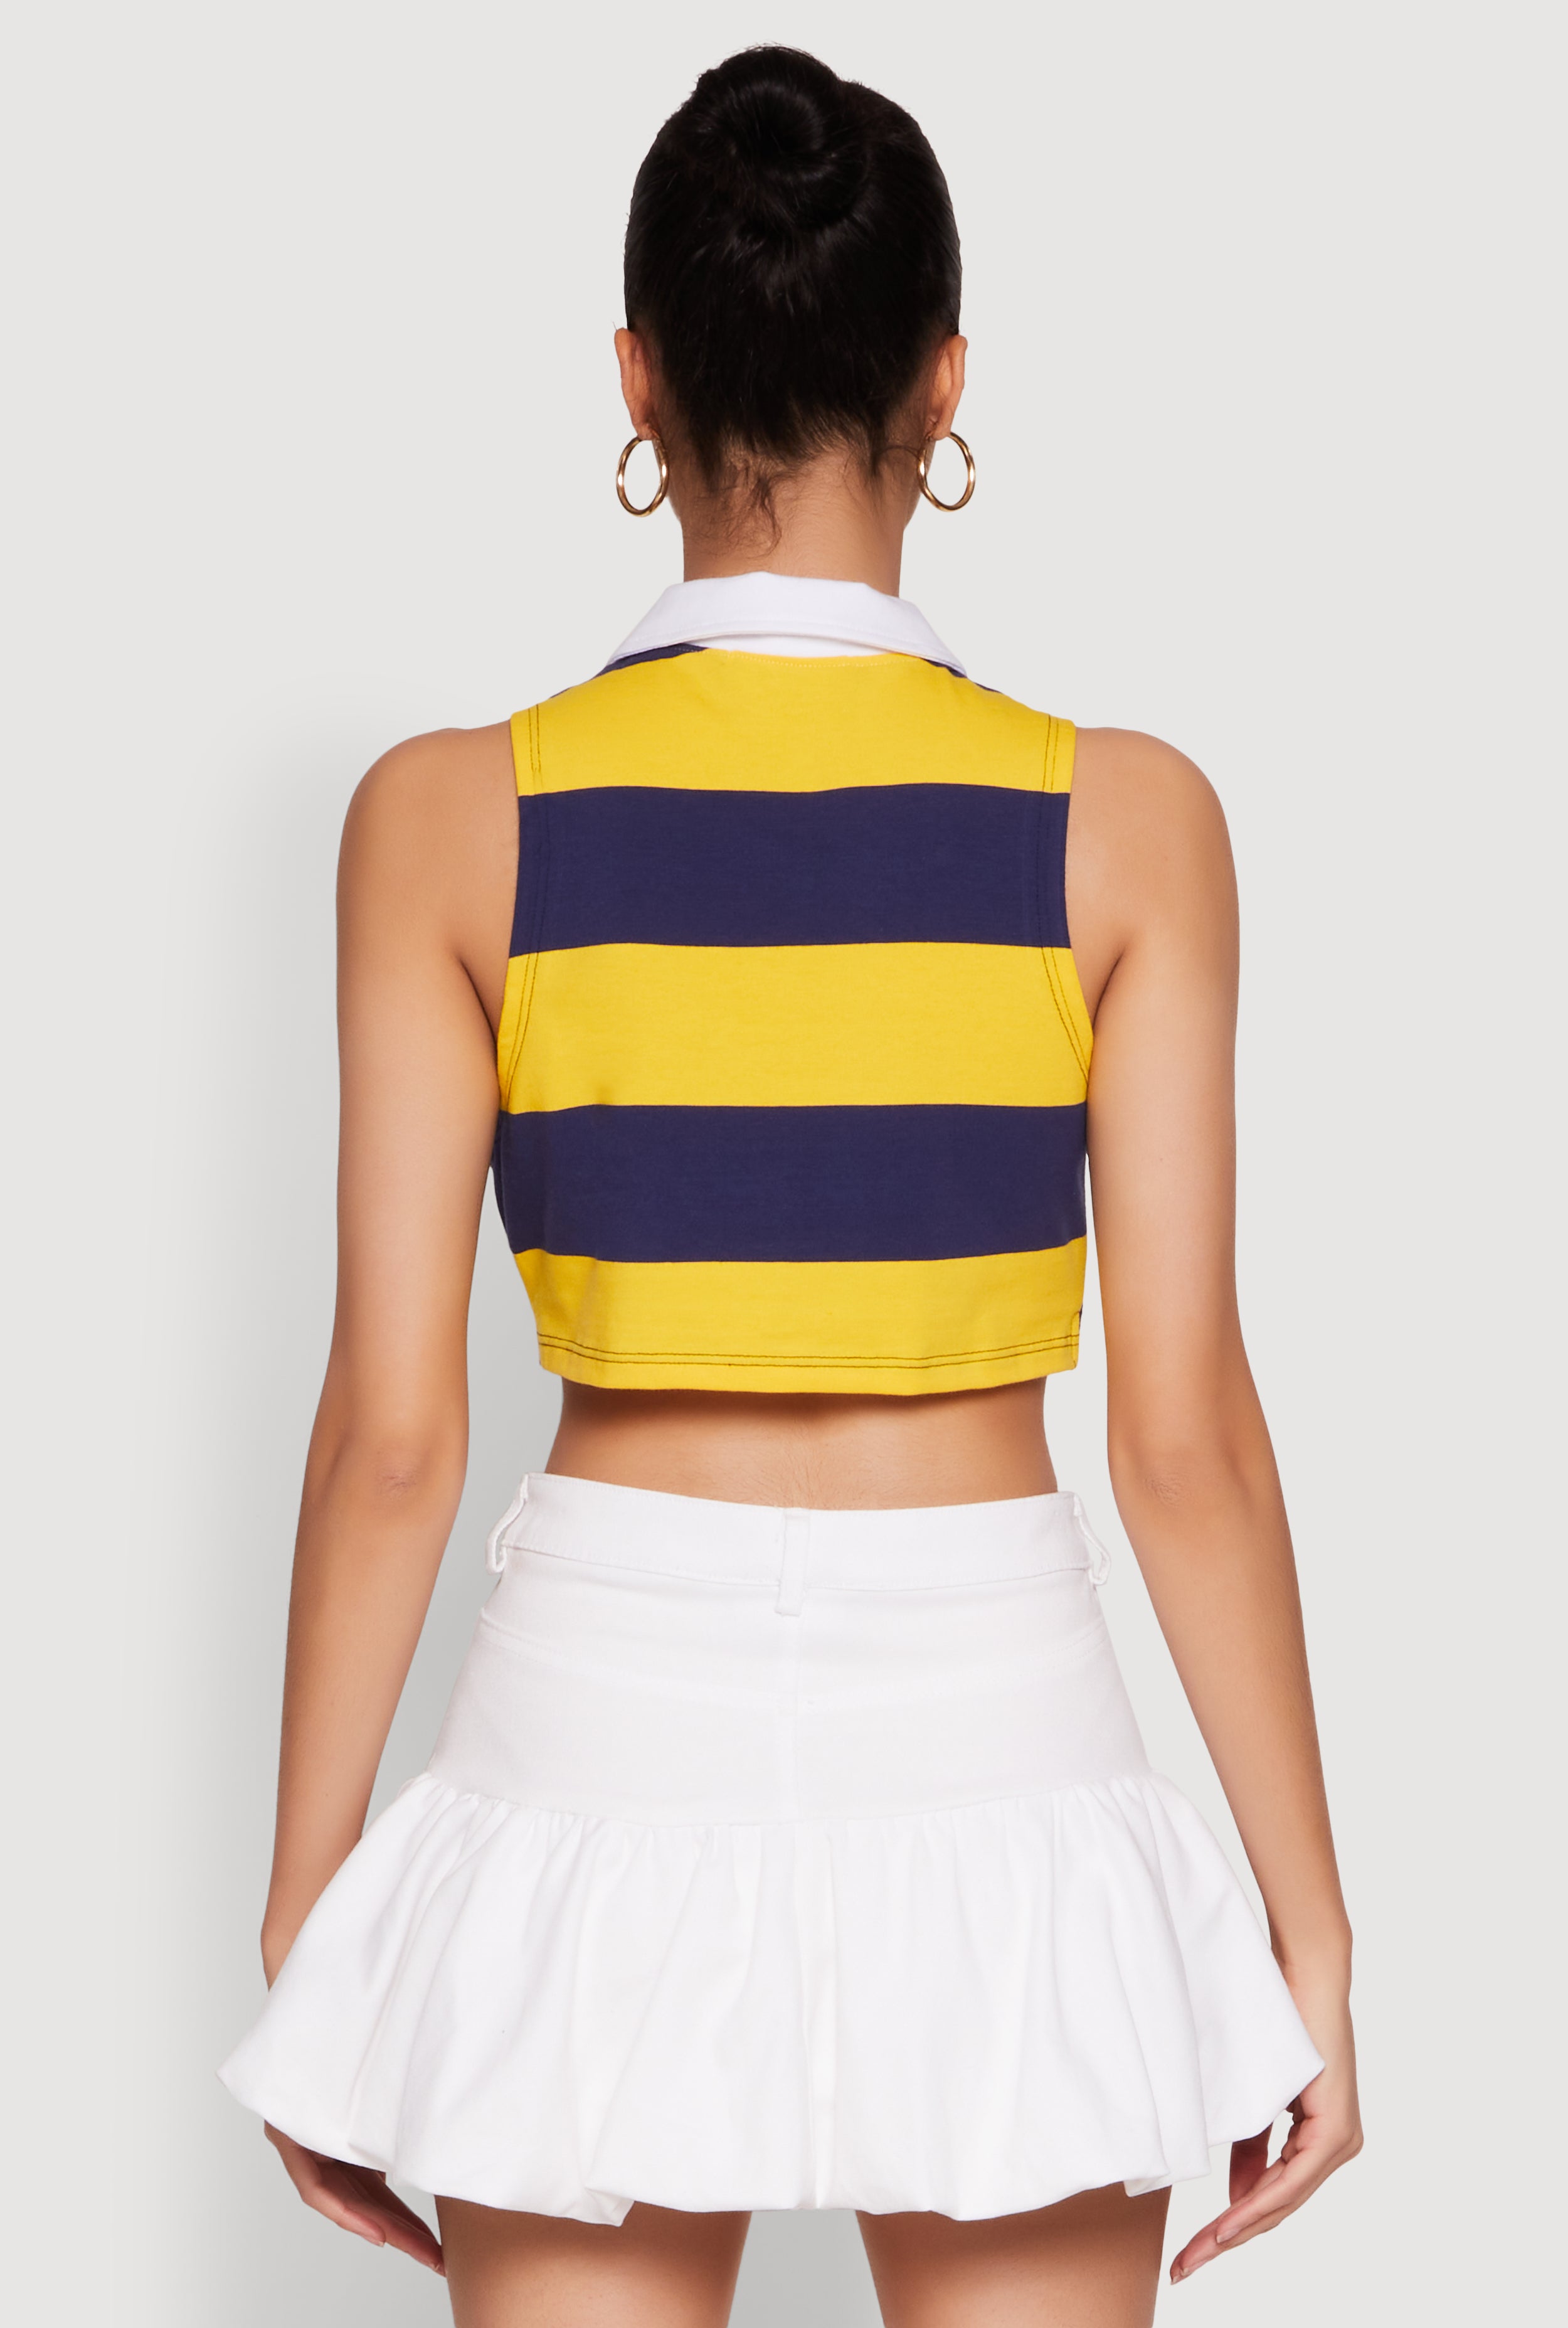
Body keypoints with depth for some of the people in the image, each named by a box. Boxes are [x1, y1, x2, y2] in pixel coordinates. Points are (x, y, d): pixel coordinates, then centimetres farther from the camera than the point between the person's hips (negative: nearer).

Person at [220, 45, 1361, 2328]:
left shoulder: (457, 816, -6)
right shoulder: (1122, 818, -6)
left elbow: (392, 1427, -5)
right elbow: (1185, 1431, -6)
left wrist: (303, 1922, 5)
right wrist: (1311, 1926, 3)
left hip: (611, 1717, 0)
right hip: (990, 1737, 0)